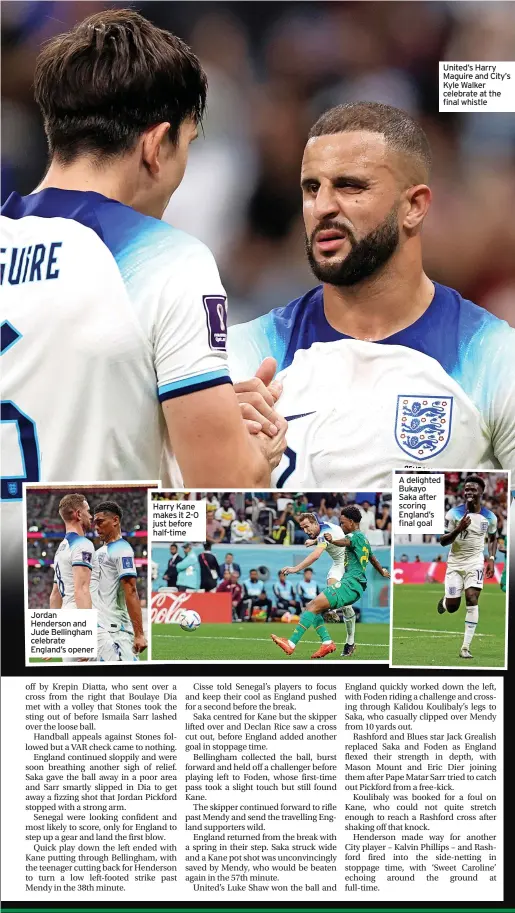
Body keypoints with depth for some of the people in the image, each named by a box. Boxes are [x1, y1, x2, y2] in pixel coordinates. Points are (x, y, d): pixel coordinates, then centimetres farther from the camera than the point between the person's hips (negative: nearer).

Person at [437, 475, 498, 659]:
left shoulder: (489, 517, -3)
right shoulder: (454, 513, -11)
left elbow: (493, 538, 17)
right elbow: (443, 541, -10)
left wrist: (492, 559, 3)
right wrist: (458, 529, -28)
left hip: (475, 563, 0)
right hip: (455, 563, 0)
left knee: (472, 599, -17)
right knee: (452, 607, 0)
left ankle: (466, 647, -14)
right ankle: (445, 601, 42)